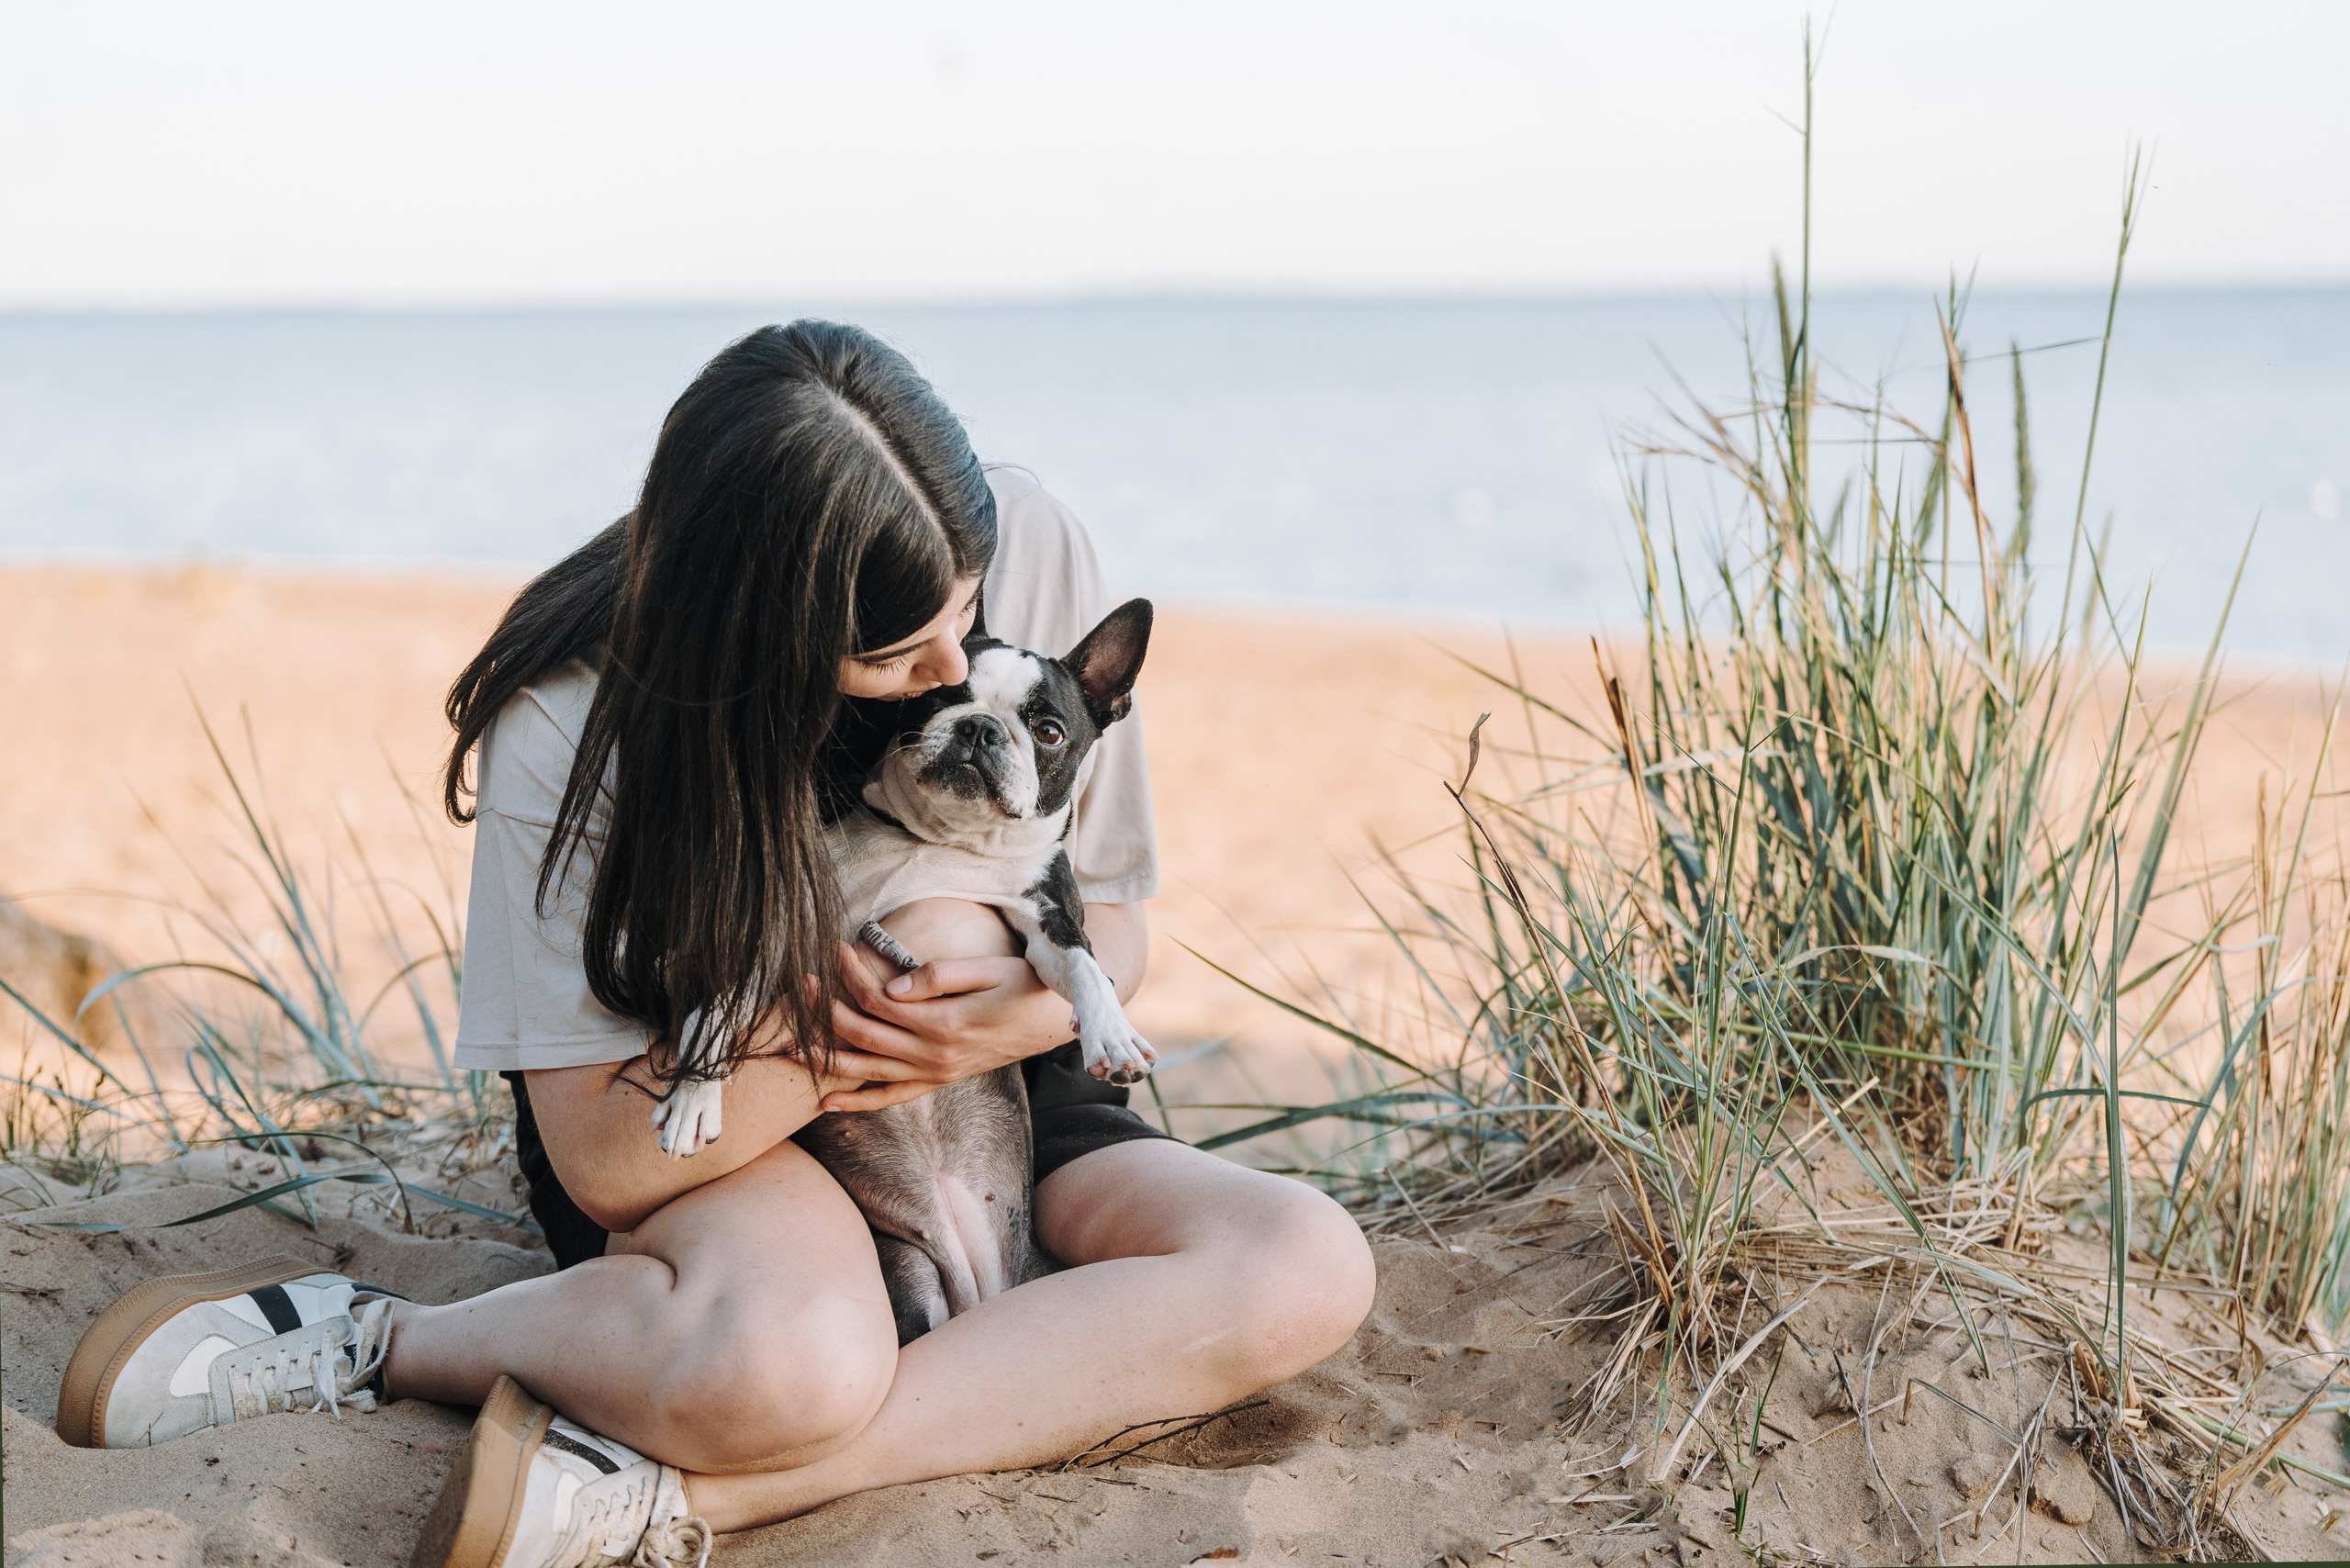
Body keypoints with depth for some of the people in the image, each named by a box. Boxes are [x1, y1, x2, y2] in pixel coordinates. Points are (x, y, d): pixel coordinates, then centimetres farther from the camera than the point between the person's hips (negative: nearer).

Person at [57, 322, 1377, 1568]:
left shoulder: (1026, 544, -15)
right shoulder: (571, 716, -23)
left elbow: (1113, 920, -1)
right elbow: (606, 1159, -18)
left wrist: (1012, 1009, -24)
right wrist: (850, 1002, -27)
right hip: (709, 1143, -4)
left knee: (1308, 1271, -26)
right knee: (790, 1358, -40)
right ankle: (369, 1337, -11)